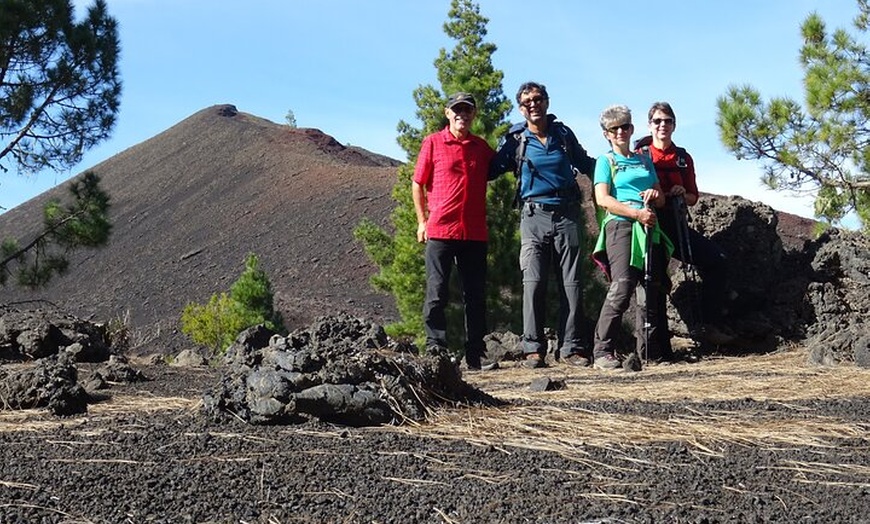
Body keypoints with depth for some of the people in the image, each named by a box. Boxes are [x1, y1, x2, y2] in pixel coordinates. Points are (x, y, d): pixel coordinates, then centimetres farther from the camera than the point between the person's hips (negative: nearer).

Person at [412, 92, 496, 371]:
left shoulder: (482, 147, 12)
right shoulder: (433, 143, 3)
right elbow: (418, 183, 6)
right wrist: (422, 221, 1)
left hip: (475, 232, 3)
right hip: (440, 230, -3)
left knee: (476, 295, 6)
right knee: (436, 293, -3)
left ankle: (475, 354, 14)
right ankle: (436, 349, 3)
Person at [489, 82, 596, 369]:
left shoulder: (564, 133, 11)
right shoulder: (515, 140, 6)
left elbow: (586, 164, 25)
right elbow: (491, 170, 12)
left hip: (567, 214, 2)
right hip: (534, 216, -2)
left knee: (572, 284, 1)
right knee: (533, 283, -10)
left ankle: (572, 347, 7)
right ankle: (533, 348, -3)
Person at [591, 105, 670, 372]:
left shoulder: (645, 160, 23)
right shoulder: (606, 161, 9)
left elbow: (661, 200, 24)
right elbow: (603, 199, -5)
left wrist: (656, 194, 0)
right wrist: (638, 213, -13)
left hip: (650, 229, 5)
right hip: (620, 225, -5)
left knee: (650, 291, -1)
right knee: (622, 288, -18)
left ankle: (641, 353, 3)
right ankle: (602, 352, -13)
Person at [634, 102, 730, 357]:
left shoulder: (683, 158, 14)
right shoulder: (639, 154, 2)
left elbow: (693, 198, 18)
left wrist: (683, 194, -4)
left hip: (676, 224, 4)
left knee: (717, 260, -12)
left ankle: (708, 323, -2)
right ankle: (661, 349, 2)